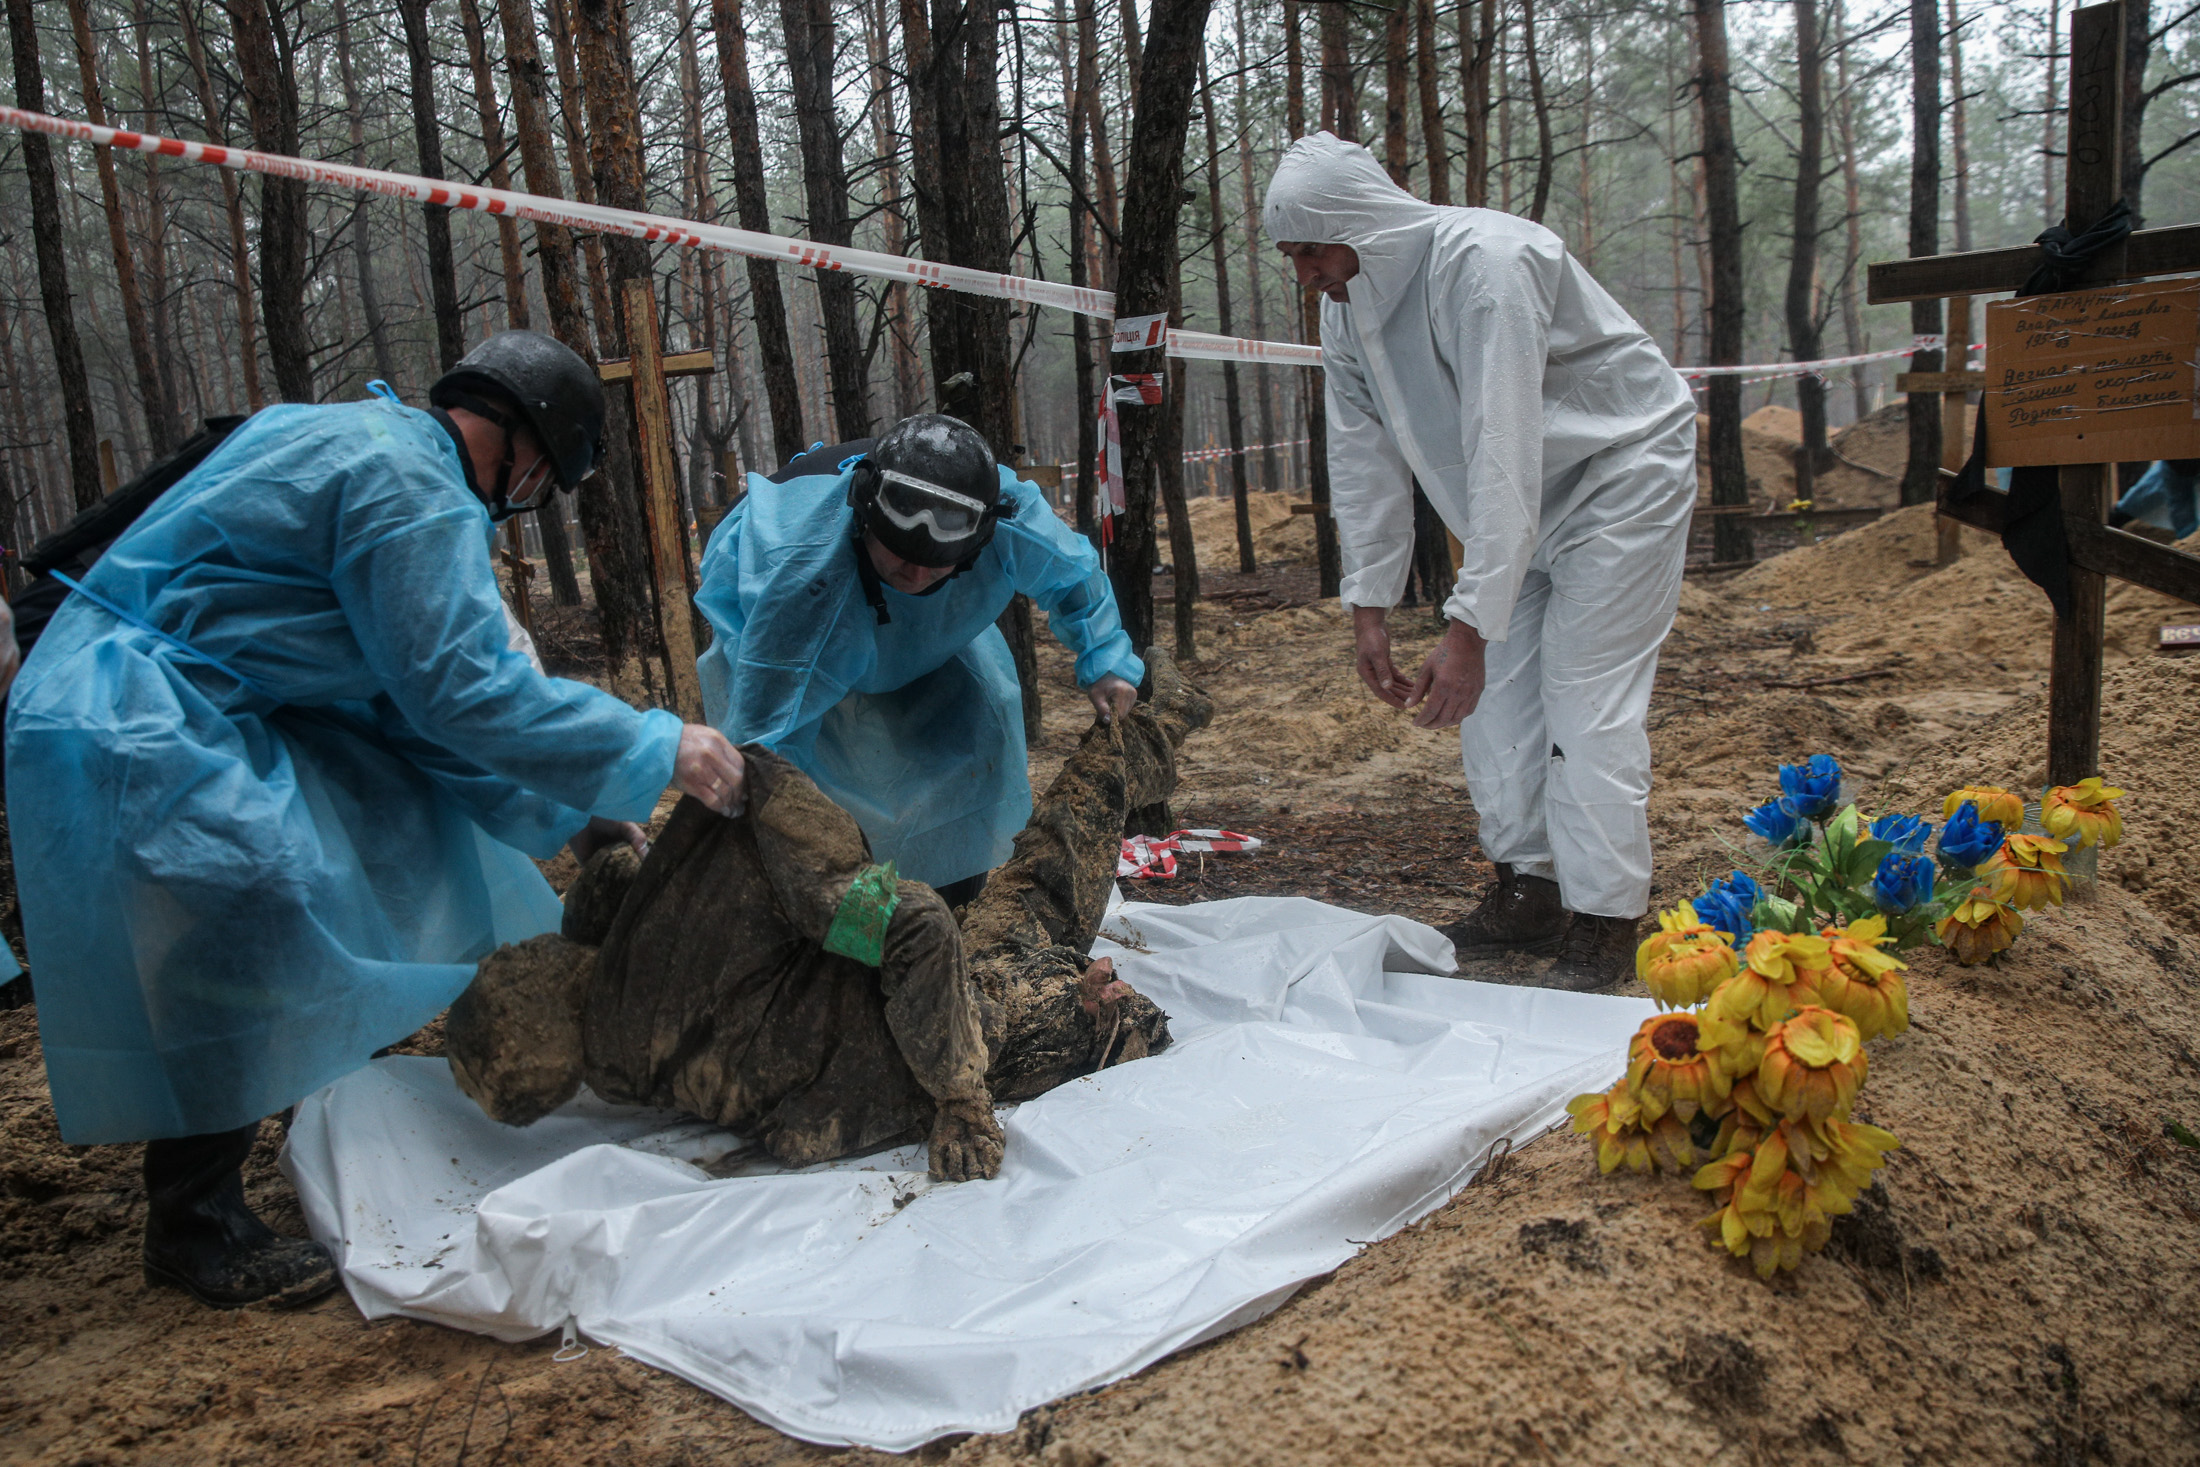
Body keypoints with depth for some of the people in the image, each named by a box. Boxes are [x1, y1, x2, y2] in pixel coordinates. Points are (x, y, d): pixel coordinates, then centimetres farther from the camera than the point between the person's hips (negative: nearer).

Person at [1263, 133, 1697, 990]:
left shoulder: (1484, 264, -31)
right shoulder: (1347, 308, -6)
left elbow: (1504, 458, -36)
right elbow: (1363, 459, 0)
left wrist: (1468, 628, -37)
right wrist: (1368, 609, -3)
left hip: (1620, 471, -8)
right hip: (1519, 501, 8)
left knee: (1587, 701, -12)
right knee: (1496, 691, 4)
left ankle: (1604, 927, -3)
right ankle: (1526, 892, 18)